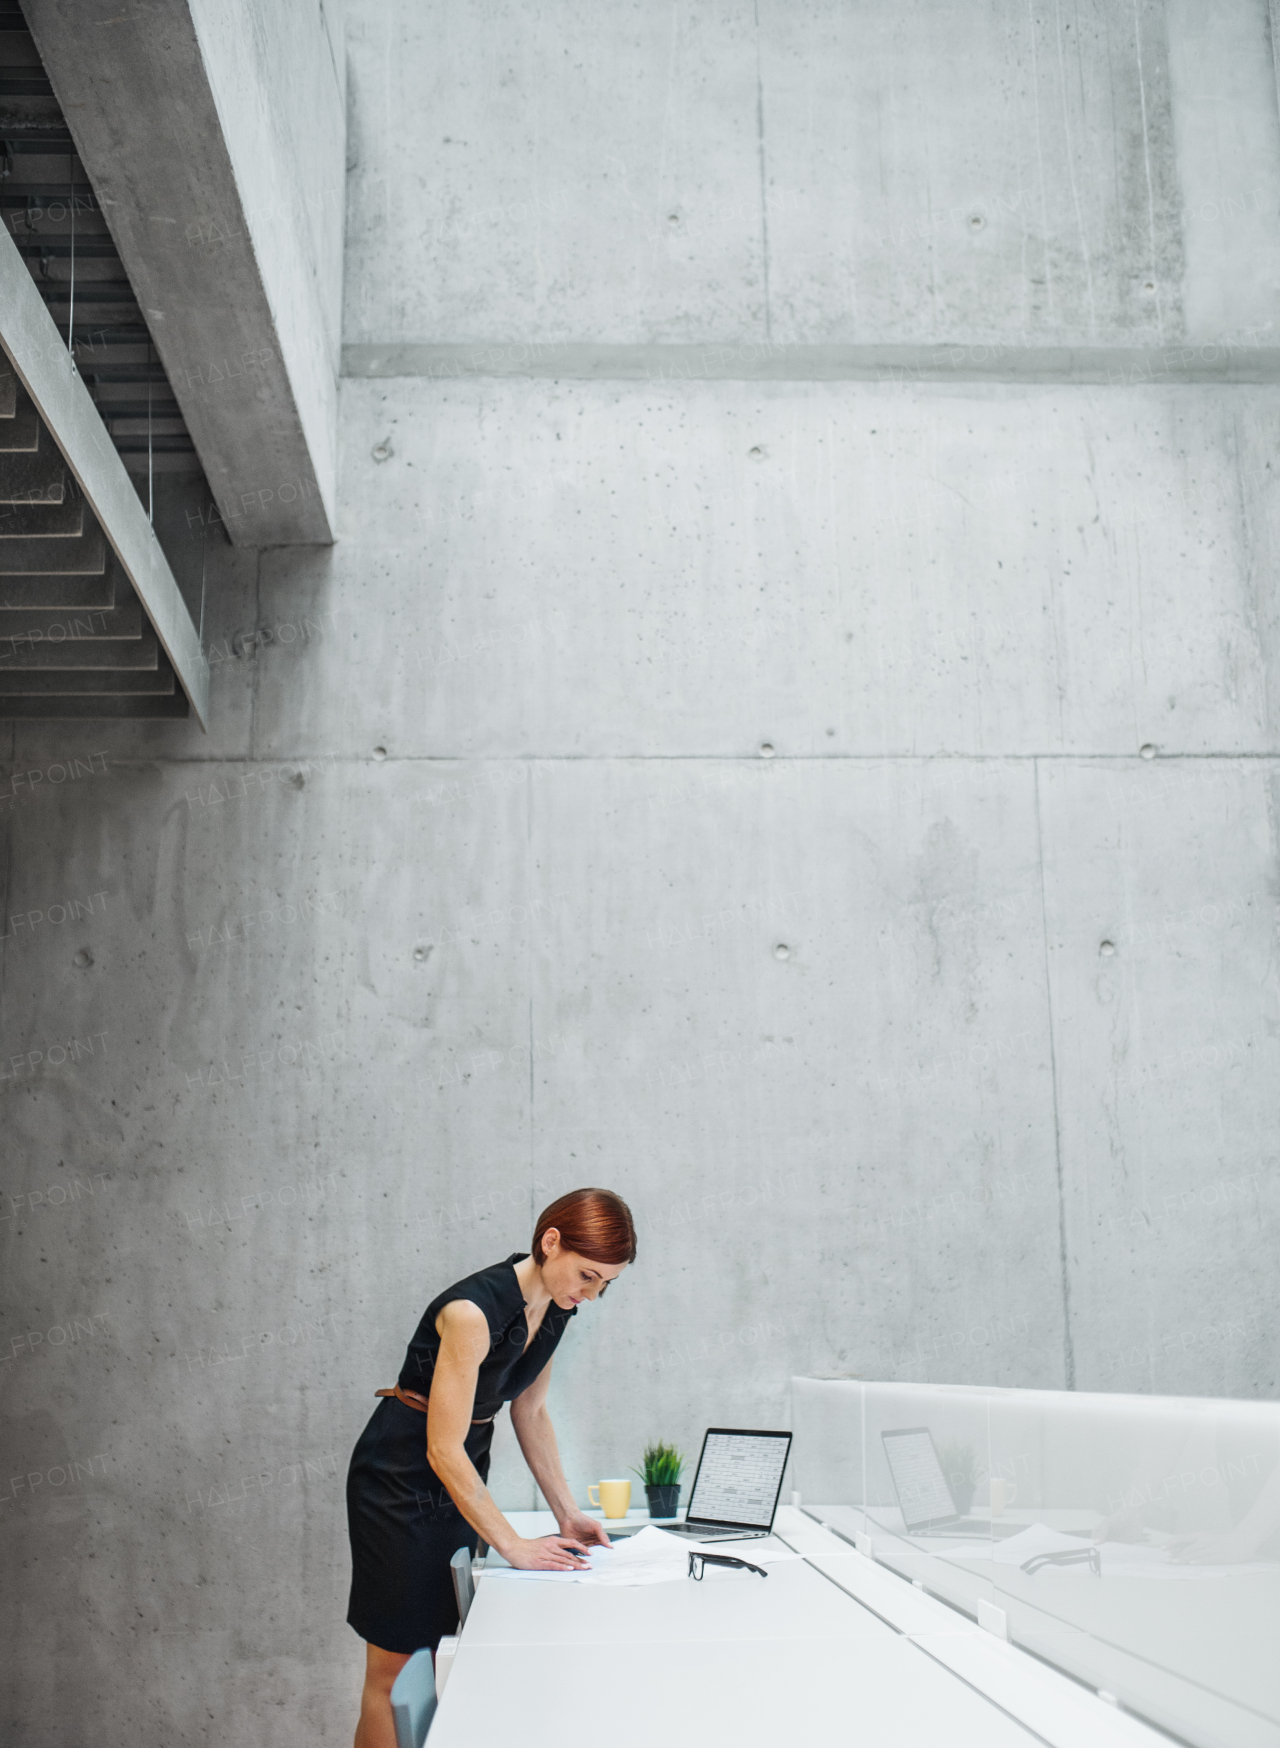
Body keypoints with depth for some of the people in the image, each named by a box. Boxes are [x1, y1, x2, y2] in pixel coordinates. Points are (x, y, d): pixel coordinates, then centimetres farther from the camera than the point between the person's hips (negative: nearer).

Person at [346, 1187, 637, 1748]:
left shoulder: (554, 1306, -3)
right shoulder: (474, 1310, -29)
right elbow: (444, 1450, -27)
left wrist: (567, 1512, 3)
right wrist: (513, 1546, -24)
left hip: (462, 1478, 8)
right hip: (402, 1480, -8)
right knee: (395, 1669, -2)